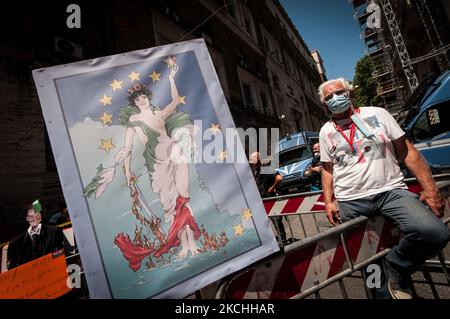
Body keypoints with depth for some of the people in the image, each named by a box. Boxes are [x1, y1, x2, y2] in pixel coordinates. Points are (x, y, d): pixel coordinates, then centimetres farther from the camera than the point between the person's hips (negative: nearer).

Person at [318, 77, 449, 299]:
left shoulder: (377, 114, 7)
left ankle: (396, 267, 2)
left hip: (391, 191, -1)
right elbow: (327, 170, 12)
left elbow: (407, 151, 6)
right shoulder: (326, 131, 9)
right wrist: (329, 202, -1)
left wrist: (430, 189, -3)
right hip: (350, 201, 1)